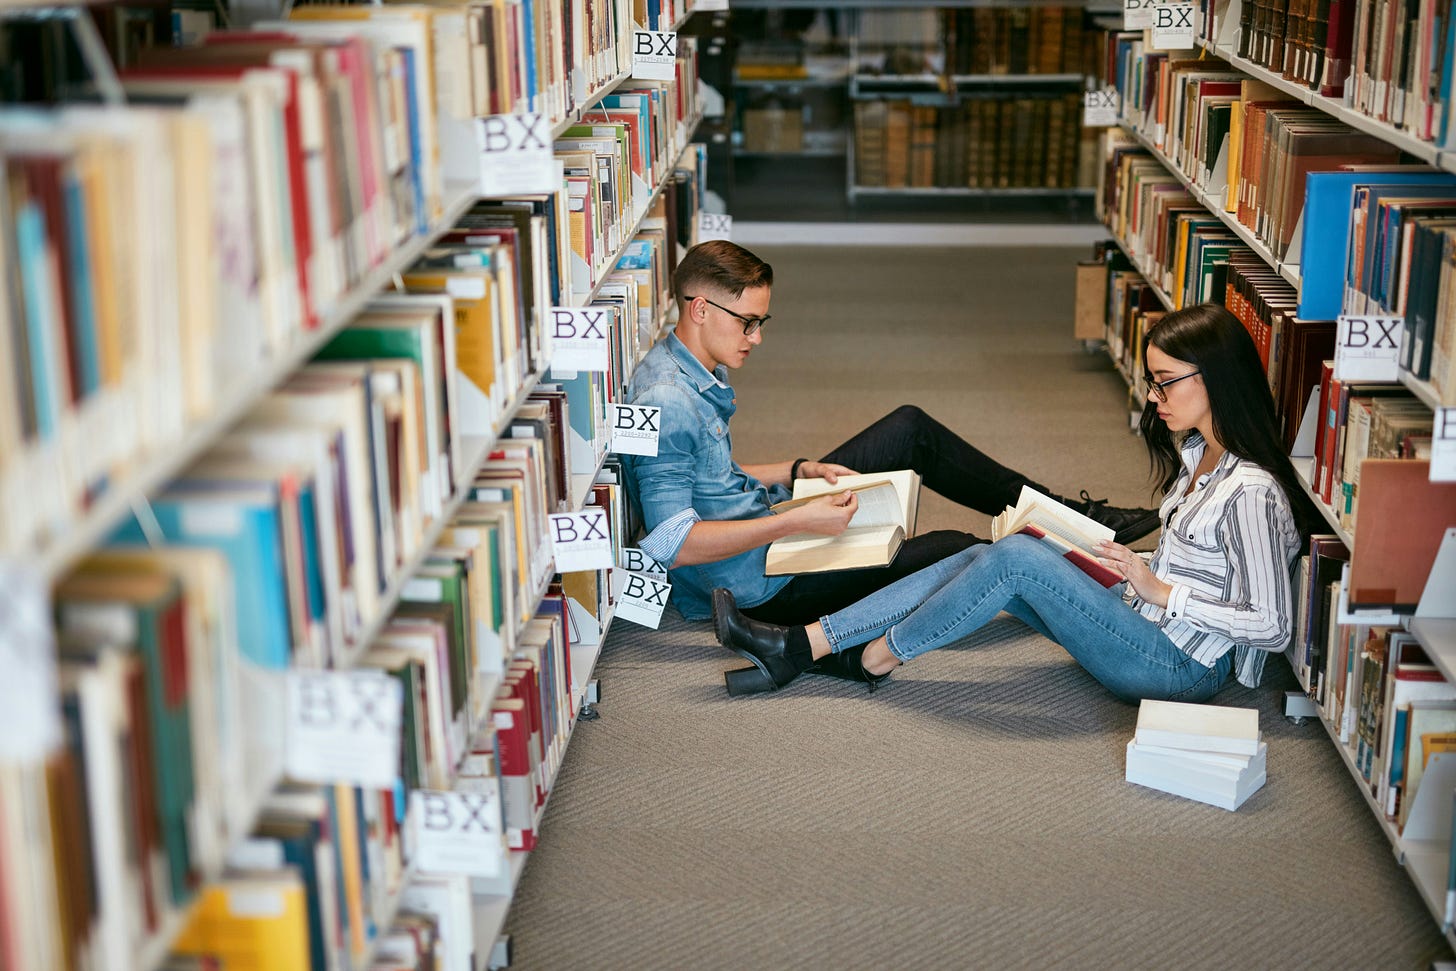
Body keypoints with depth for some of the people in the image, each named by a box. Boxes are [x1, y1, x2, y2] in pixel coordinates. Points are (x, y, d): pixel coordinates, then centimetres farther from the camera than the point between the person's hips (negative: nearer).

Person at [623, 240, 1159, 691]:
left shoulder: (696, 376, 5)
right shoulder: (667, 404, -27)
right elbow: (673, 543, -32)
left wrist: (802, 470, 2)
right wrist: (797, 521, -33)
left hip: (769, 529, 10)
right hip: (762, 582, -10)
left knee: (910, 429, 9)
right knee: (955, 553, -8)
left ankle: (1069, 514, 16)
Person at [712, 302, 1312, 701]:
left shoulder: (1251, 492, -20)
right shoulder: (1196, 451, 9)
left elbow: (1272, 626, -21)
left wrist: (1159, 591, -19)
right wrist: (1125, 567, 6)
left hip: (1182, 668, -9)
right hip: (1146, 622, 9)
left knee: (1016, 556, -24)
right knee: (979, 559, -5)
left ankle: (877, 658, -6)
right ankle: (797, 648, -10)